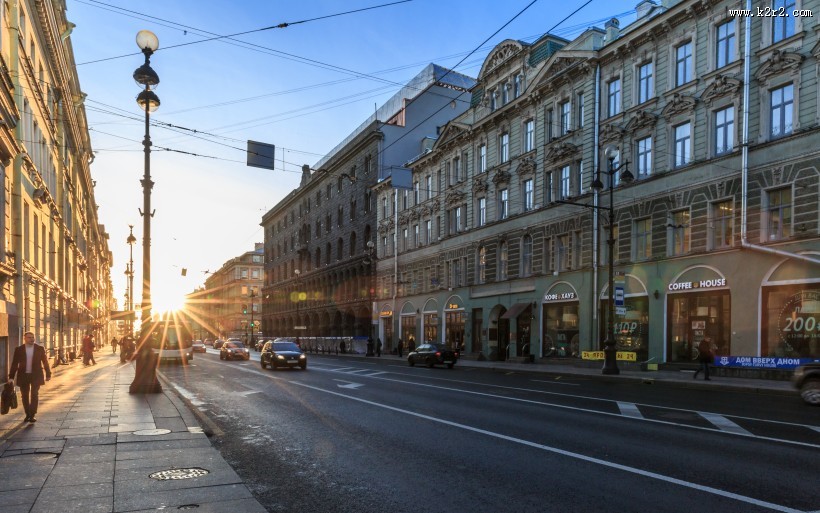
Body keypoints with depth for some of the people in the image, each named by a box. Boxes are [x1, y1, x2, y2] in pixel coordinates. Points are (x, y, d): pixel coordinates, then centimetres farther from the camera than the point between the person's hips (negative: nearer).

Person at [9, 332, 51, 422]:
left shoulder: (40, 348, 0)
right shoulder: (18, 349, 0)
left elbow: (45, 362, 5)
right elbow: (14, 364, 2)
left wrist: (48, 374, 5)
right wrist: (11, 377, -2)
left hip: (36, 375, -1)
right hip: (23, 376, 1)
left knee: (34, 395, -4)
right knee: (25, 396, 7)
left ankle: (33, 415, 1)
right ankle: (27, 414, 19)